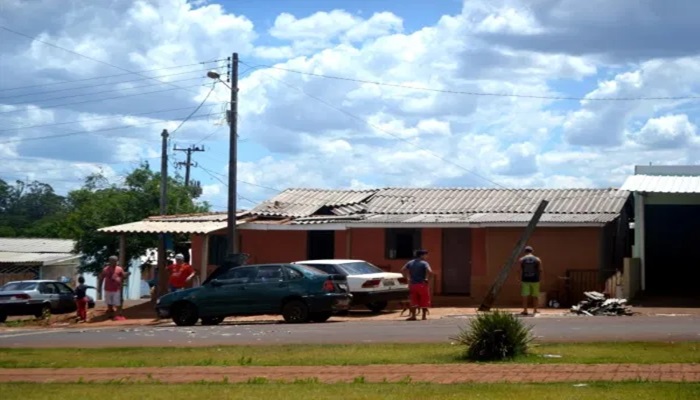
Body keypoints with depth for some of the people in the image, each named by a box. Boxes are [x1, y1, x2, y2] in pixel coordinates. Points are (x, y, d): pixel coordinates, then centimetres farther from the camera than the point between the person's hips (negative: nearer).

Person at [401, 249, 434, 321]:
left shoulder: (410, 263, 8)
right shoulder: (424, 263, -8)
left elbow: (402, 270, 4)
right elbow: (429, 271, -25)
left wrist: (408, 278, 7)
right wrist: (426, 277, -7)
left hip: (412, 284, 5)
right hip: (422, 284, -5)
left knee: (414, 301, 11)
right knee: (424, 301, 5)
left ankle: (413, 316, 8)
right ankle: (424, 316, 7)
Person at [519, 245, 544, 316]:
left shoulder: (522, 259, 1)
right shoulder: (537, 259, 1)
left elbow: (520, 270, -2)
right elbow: (540, 270, -1)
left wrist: (520, 279, 4)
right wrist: (540, 279, 6)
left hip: (525, 280, 0)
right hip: (535, 280, 0)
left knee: (525, 295, 3)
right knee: (535, 296, 8)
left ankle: (525, 310, 2)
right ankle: (535, 311, 10)